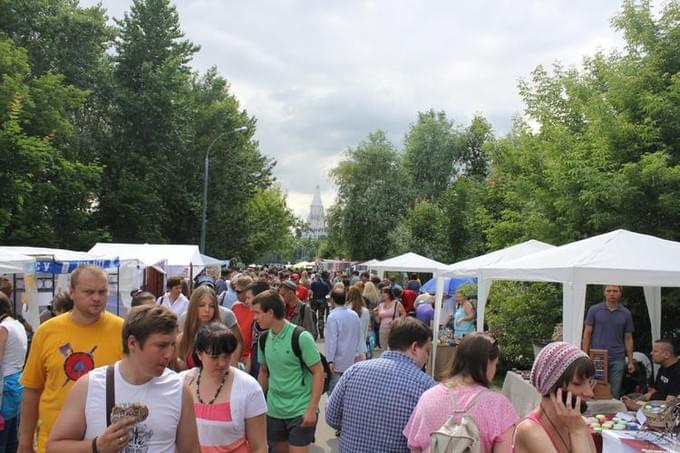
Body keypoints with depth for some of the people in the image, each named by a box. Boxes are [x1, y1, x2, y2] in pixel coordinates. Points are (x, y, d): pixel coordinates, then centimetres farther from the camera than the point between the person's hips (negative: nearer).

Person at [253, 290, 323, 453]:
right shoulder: (264, 339, 1)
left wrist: (312, 409, -18)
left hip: (301, 411, -6)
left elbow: (318, 372, -14)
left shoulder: (301, 337, -16)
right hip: (273, 410, 6)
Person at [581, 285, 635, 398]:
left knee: (615, 393, 5)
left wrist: (630, 361, 5)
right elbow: (587, 333, 2)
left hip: (617, 360, 1)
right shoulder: (594, 310, 1)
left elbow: (628, 338, 10)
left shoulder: (626, 313, 6)